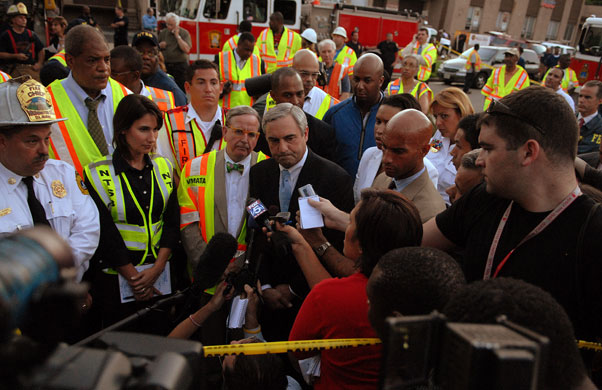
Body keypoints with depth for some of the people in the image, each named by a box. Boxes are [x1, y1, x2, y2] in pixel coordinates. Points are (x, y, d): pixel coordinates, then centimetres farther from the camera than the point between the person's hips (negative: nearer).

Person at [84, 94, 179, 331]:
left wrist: (157, 268, -8)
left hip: (160, 277, 3)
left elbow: (172, 222, 2)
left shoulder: (163, 167, 5)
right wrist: (134, 278, -9)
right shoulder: (98, 174, -7)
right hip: (116, 280, -3)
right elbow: (104, 234, -10)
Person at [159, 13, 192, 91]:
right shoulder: (162, 33, 9)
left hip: (180, 66, -3)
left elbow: (186, 50, -15)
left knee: (181, 90, -5)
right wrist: (159, 46, -4)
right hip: (165, 66, 3)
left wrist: (177, 36, -13)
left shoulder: (184, 33, -1)